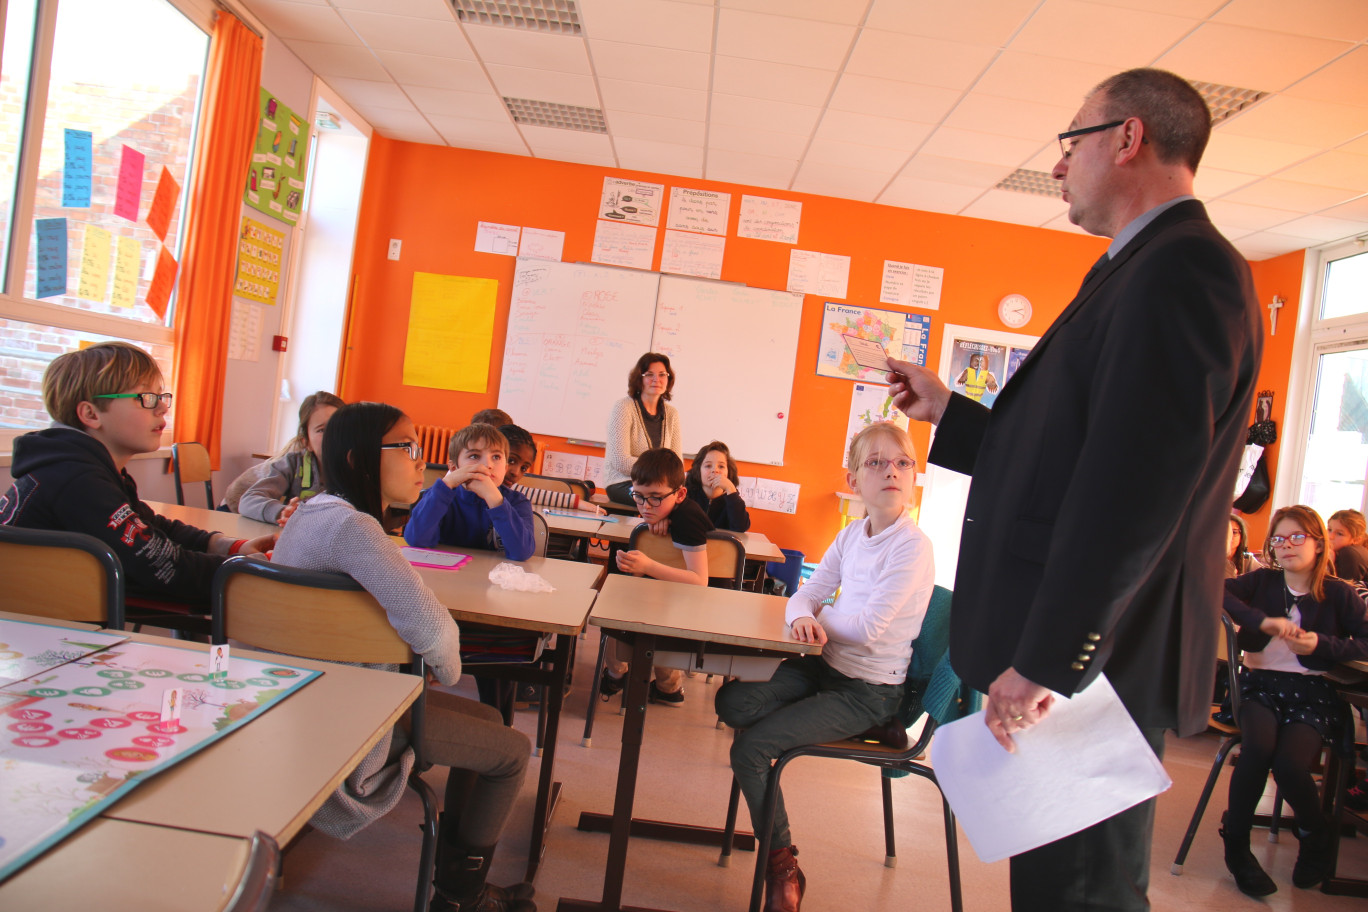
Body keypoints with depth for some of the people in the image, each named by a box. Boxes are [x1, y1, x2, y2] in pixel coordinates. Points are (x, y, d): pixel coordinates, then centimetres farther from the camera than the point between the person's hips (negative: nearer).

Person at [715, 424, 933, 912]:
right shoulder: (852, 534, 6)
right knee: (731, 701, -9)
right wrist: (803, 616, -19)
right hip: (824, 665, 7)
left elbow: (867, 629, -23)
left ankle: (781, 864, 8)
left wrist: (818, 615, -5)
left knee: (750, 749, -13)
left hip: (867, 691, -7)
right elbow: (806, 594, 6)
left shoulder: (912, 546, -19)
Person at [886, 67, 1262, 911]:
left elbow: (1135, 488, -25)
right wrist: (947, 411, 23)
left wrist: (1043, 662, -23)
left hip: (1095, 661, -10)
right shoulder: (1153, 268, 18)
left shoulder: (1182, 268, -16)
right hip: (1070, 653, 10)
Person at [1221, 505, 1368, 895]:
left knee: (1289, 764, -25)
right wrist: (1262, 621, -21)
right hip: (1260, 684, 1)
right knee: (1259, 748, -29)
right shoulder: (1262, 581, 6)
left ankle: (1314, 835, 12)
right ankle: (1235, 844, -7)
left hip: (1312, 692, -1)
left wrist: (1322, 644, -16)